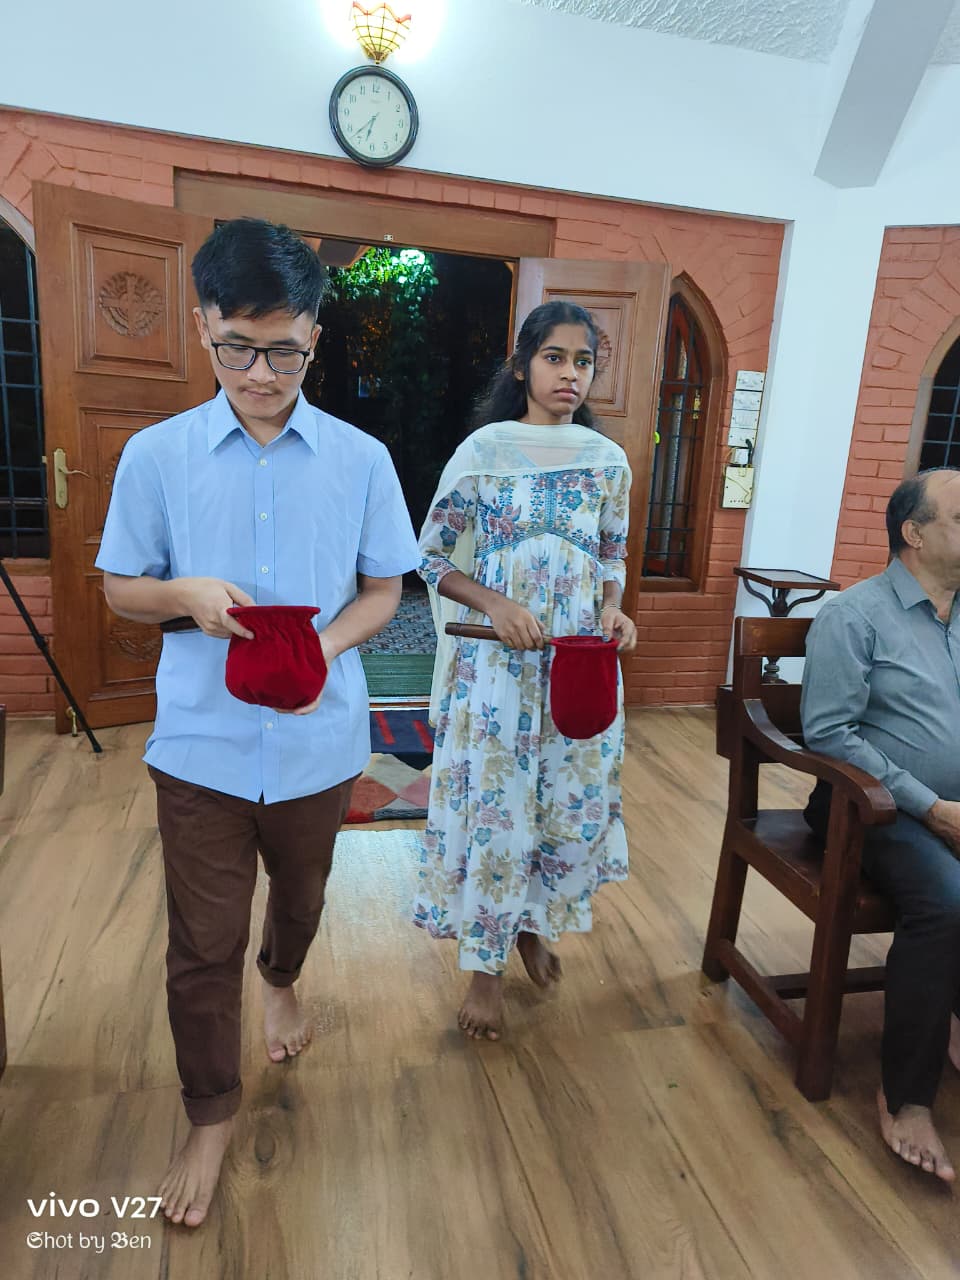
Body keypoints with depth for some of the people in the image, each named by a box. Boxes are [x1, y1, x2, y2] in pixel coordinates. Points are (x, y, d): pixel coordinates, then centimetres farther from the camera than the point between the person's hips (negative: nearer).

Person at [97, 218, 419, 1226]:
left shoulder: (361, 458, -3)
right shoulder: (156, 454, -4)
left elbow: (384, 587, 2)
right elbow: (121, 588, 3)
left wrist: (326, 647, -18)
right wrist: (187, 594, -19)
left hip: (319, 740, 2)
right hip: (201, 745, -1)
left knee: (301, 894, 24)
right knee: (202, 944, 9)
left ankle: (281, 981, 59)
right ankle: (210, 1115, 34)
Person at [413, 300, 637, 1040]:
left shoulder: (609, 461, 6)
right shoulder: (484, 450, -4)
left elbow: (613, 560, 14)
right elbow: (432, 556, -2)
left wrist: (614, 612, -7)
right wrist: (496, 605, -18)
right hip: (499, 661, -3)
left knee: (576, 806, 12)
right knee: (493, 808, 3)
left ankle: (535, 922, 41)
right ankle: (485, 965, 24)